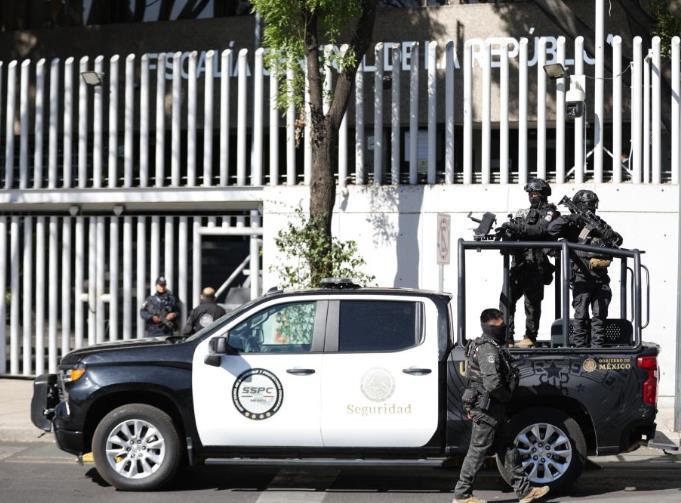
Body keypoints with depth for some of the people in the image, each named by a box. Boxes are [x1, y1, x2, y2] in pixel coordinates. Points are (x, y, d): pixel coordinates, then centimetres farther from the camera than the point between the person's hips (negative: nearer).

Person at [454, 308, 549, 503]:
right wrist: (506, 397, -11)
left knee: (507, 448, 13)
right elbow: (493, 384, -30)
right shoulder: (489, 350, -20)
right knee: (478, 450, -2)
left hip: (491, 407, 10)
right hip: (487, 408, -10)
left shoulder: (483, 346, 14)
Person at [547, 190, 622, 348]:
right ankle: (580, 346, -3)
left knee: (600, 314, 3)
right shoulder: (572, 225, 5)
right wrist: (569, 219, -15)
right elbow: (552, 229, -11)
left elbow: (618, 240, 13)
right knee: (581, 314, -6)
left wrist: (604, 231, -5)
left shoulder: (600, 223, 18)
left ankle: (597, 346, 8)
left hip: (601, 277, 5)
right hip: (582, 276, -5)